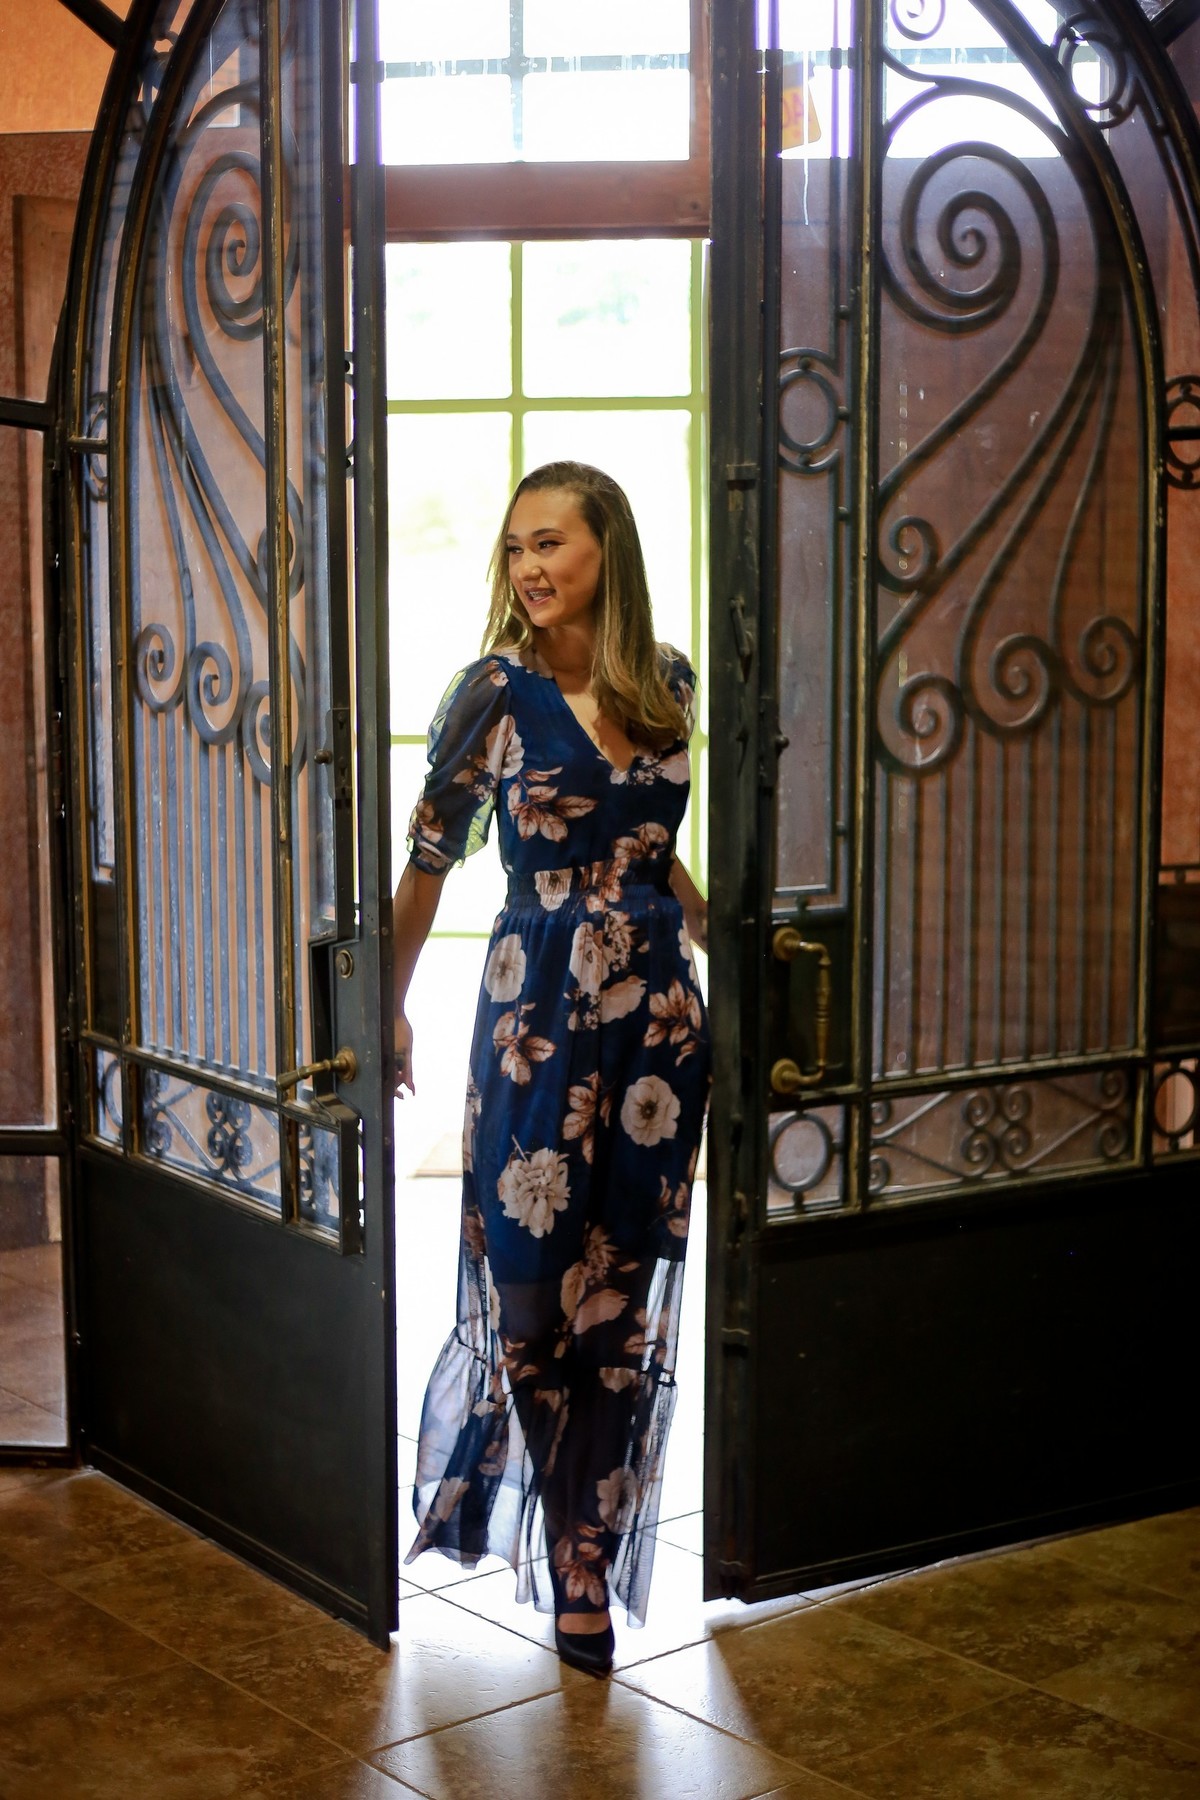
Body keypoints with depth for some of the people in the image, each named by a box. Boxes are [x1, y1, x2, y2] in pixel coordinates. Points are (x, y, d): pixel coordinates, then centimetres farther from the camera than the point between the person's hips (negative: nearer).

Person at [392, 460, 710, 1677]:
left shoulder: (668, 683, 6)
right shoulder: (498, 690, -7)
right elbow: (429, 857, -3)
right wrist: (390, 1008, 0)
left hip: (659, 1007, 4)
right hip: (540, 1010, -4)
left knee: (626, 1292, 7)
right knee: (530, 1276, -1)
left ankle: (586, 1558, 19)